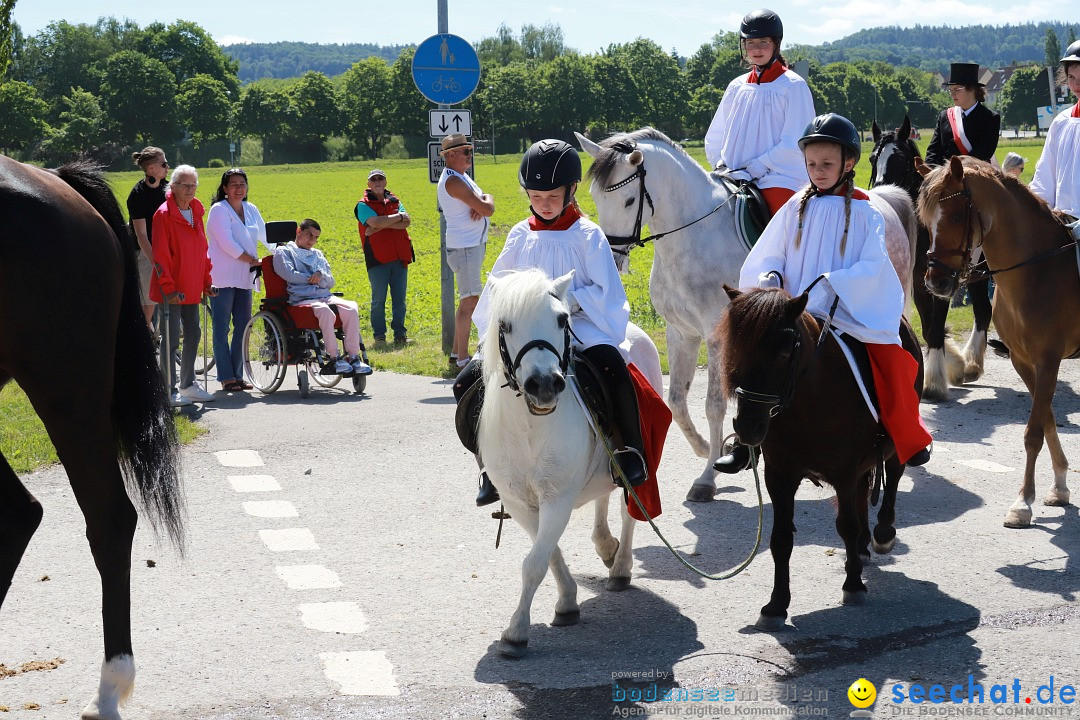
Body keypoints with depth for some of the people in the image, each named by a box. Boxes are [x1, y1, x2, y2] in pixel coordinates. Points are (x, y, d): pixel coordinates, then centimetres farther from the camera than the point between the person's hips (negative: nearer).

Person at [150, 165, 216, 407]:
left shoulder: (196, 212, 11)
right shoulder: (164, 214, -12)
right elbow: (160, 255, -15)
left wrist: (206, 282, 15)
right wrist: (168, 287, -19)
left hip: (192, 289, 7)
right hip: (172, 291, -7)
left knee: (193, 335, 14)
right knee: (172, 339, -3)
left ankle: (188, 385, 26)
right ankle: (170, 390, 4)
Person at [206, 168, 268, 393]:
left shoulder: (251, 210, 14)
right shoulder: (219, 210, -7)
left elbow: (265, 235, 20)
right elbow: (227, 243, -15)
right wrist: (253, 261, -11)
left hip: (244, 277, 7)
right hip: (223, 277, -7)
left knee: (243, 327, 7)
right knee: (222, 328, -3)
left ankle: (237, 375, 14)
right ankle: (226, 377, -1)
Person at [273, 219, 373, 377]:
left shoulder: (318, 254, 30)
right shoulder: (283, 252, 14)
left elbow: (331, 282, 20)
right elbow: (289, 274, -5)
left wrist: (321, 275, -3)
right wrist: (312, 279, 4)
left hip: (326, 296, 6)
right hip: (301, 299, -5)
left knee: (351, 309, -26)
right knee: (325, 311, -39)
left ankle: (353, 357, -27)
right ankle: (335, 359, -33)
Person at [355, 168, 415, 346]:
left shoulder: (394, 201, 14)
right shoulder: (363, 205, 2)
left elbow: (406, 223, -1)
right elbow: (375, 222, -16)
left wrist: (382, 225, -12)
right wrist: (398, 217, -4)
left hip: (399, 257, 4)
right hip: (378, 258, -4)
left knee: (399, 298, 5)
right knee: (378, 299, -1)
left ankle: (400, 333, 12)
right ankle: (379, 335, 7)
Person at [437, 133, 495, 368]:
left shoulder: (462, 176, 15)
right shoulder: (453, 181, -17)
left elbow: (484, 202, 12)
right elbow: (487, 209, -21)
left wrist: (481, 204, -11)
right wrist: (486, 200, 1)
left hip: (474, 245, 10)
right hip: (464, 247, -10)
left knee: (469, 300, 16)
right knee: (469, 301, -10)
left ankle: (456, 354, 23)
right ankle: (462, 359, -9)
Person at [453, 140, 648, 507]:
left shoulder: (588, 235, 1)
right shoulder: (520, 236, 12)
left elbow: (606, 293, -4)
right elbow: (497, 288, 15)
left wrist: (569, 299, -19)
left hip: (580, 325, -4)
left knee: (612, 365, -36)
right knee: (467, 383, -14)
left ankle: (632, 450, -19)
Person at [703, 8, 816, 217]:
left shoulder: (793, 86, 2)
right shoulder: (736, 87, 18)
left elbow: (795, 144, -6)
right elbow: (714, 138, 23)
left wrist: (756, 167, -12)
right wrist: (720, 164, 4)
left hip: (778, 182, -5)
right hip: (735, 181, 5)